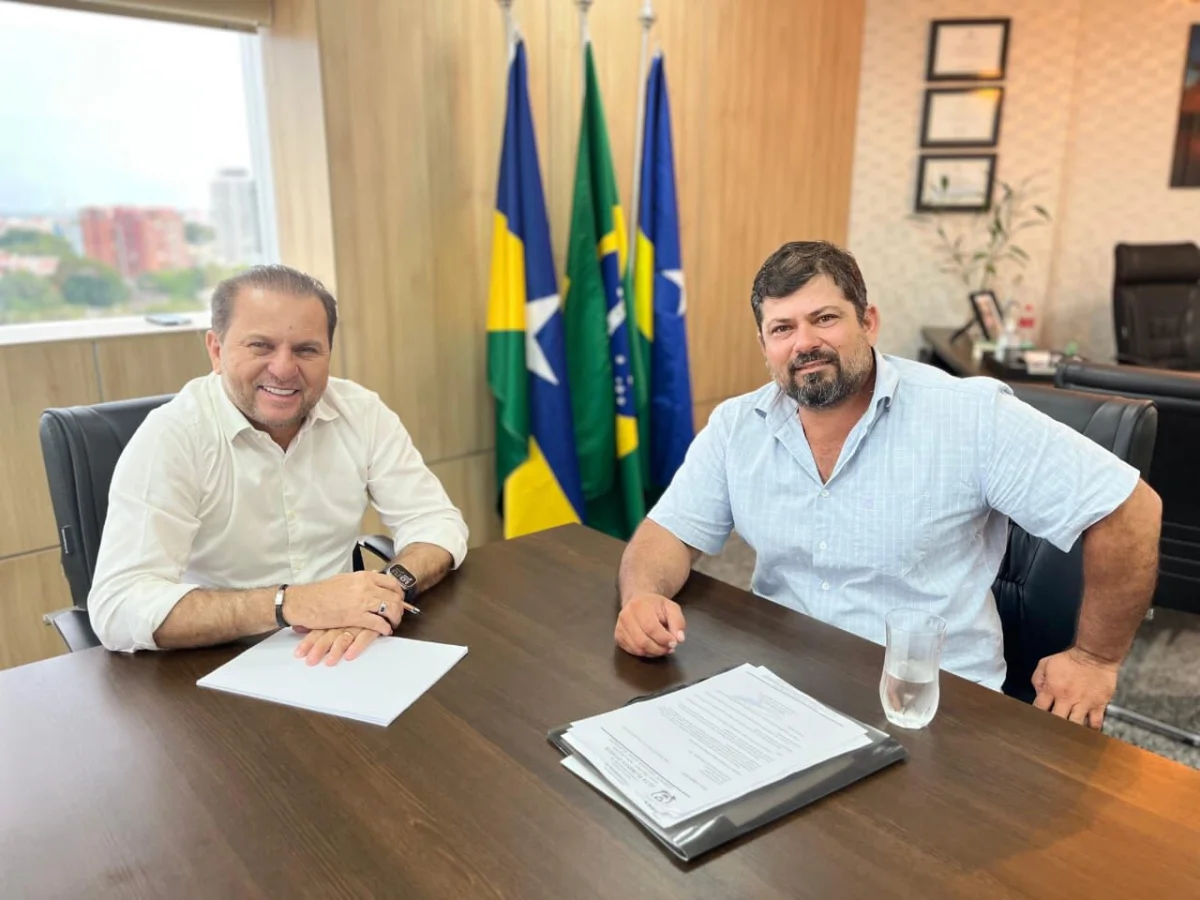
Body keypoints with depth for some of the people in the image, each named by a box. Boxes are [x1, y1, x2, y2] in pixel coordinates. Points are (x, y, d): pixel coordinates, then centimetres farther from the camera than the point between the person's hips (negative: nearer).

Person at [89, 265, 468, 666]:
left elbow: (436, 522, -3)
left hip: (339, 655, 3)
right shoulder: (170, 436, -14)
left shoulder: (362, 412, -4)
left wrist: (388, 590, -23)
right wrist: (291, 604, -29)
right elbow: (117, 607, -21)